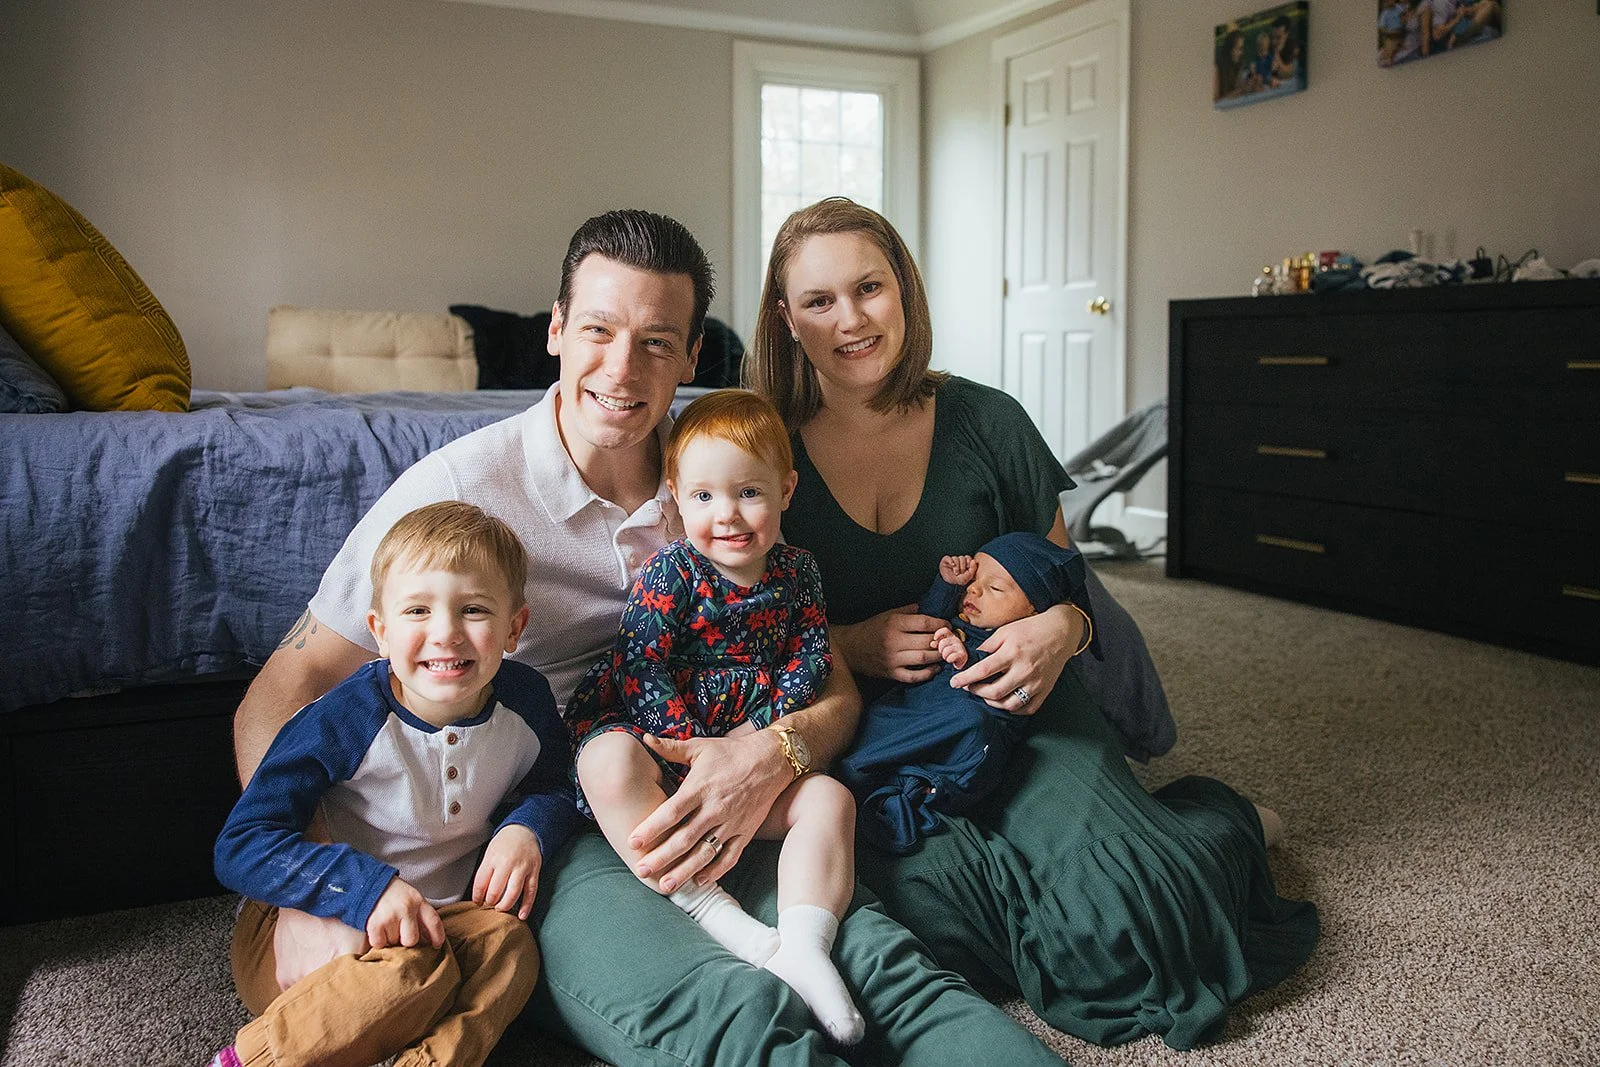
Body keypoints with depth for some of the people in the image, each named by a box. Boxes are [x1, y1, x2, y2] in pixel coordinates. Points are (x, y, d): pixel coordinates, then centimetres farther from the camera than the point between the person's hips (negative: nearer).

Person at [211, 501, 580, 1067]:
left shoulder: (525, 701, -8)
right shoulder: (344, 721, -20)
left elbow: (554, 788, 11)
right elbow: (240, 847, -19)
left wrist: (526, 828, -14)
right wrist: (366, 889, -32)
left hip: (447, 912, 4)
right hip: (311, 925, -3)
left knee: (507, 942, -25)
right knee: (415, 969, -31)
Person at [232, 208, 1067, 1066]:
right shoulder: (460, 487, -3)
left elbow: (833, 689, 10)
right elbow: (279, 697, -2)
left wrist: (774, 752, -14)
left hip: (705, 818, 4)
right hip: (528, 835, -4)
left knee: (879, 961, -26)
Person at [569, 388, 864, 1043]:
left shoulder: (797, 572, 3)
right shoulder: (670, 572, -11)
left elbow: (810, 662, 1)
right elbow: (643, 670, -16)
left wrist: (757, 731, -13)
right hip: (660, 743, -3)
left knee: (829, 798, -15)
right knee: (610, 762, -35)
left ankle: (802, 946, -28)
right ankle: (712, 911, -35)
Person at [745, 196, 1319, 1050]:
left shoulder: (986, 422, 0)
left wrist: (1060, 628, -14)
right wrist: (849, 647, -15)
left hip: (1012, 706, 0)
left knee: (1126, 909, -26)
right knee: (923, 881, -33)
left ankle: (1222, 822, 12)